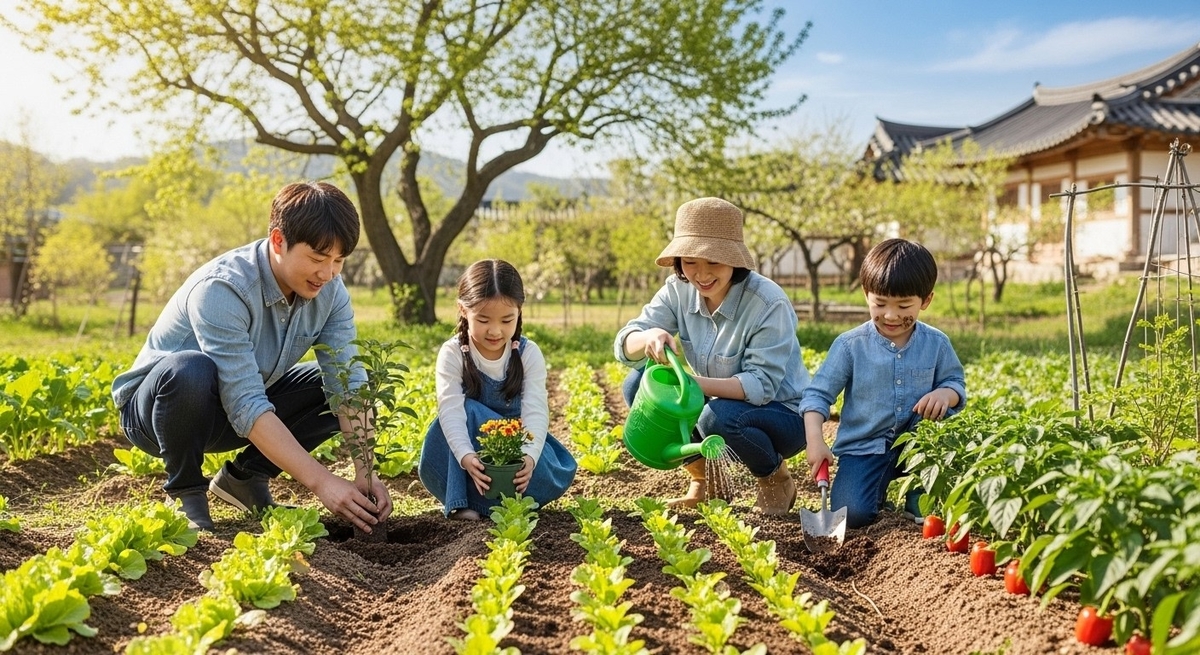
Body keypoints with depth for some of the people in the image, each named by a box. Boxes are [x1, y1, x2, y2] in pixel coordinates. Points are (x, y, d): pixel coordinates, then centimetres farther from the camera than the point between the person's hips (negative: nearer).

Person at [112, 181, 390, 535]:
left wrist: (365, 472, -30)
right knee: (191, 370, -38)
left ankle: (245, 476, 4)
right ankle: (185, 493, -12)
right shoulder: (221, 290, -32)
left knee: (336, 382, -10)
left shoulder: (330, 291, -13)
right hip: (153, 409, -6)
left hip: (240, 403, 6)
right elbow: (245, 407, -37)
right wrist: (321, 481, -40)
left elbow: (349, 383, -17)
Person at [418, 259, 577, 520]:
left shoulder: (529, 354, -12)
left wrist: (529, 456, -41)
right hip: (469, 443, -1)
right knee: (469, 410, -32)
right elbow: (452, 411, -27)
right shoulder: (453, 354, -15)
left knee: (560, 476, -27)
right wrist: (467, 457, -45)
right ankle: (461, 501, -28)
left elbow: (535, 412, -22)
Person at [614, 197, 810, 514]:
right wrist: (648, 337, -40)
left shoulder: (769, 303, -25)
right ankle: (703, 481, 3)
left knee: (719, 416, -36)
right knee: (638, 384, -15)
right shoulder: (678, 291, -10)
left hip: (781, 414, -5)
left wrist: (696, 383, -44)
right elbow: (624, 347, -14)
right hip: (713, 404, 5)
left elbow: (762, 385, -28)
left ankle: (777, 482, -3)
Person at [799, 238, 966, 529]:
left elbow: (956, 383, 6)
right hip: (864, 447, -2)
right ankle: (878, 485, 16)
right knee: (850, 514, -22)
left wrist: (945, 394, -20)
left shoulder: (936, 344, -2)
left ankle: (922, 499, -3)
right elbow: (818, 393, -8)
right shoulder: (850, 345, -9)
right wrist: (814, 440, -23)